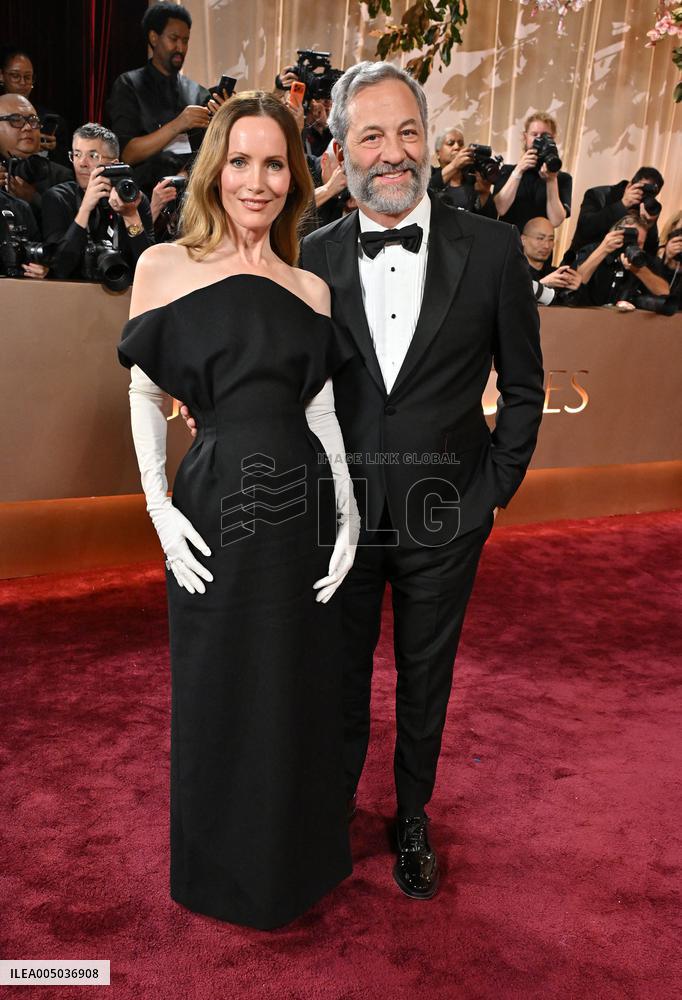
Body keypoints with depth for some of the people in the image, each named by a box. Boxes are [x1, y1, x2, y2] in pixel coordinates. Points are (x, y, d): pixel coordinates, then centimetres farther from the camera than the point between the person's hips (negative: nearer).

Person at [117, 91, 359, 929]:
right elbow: (145, 394, 2)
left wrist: (348, 516, 0)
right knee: (218, 698, 13)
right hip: (214, 508, -2)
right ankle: (221, 872, 42)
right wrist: (159, 506, -8)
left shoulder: (310, 287, 7)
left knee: (301, 693, 16)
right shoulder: (164, 266, 0)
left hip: (303, 509, 3)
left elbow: (322, 408, 7)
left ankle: (298, 861, 44)